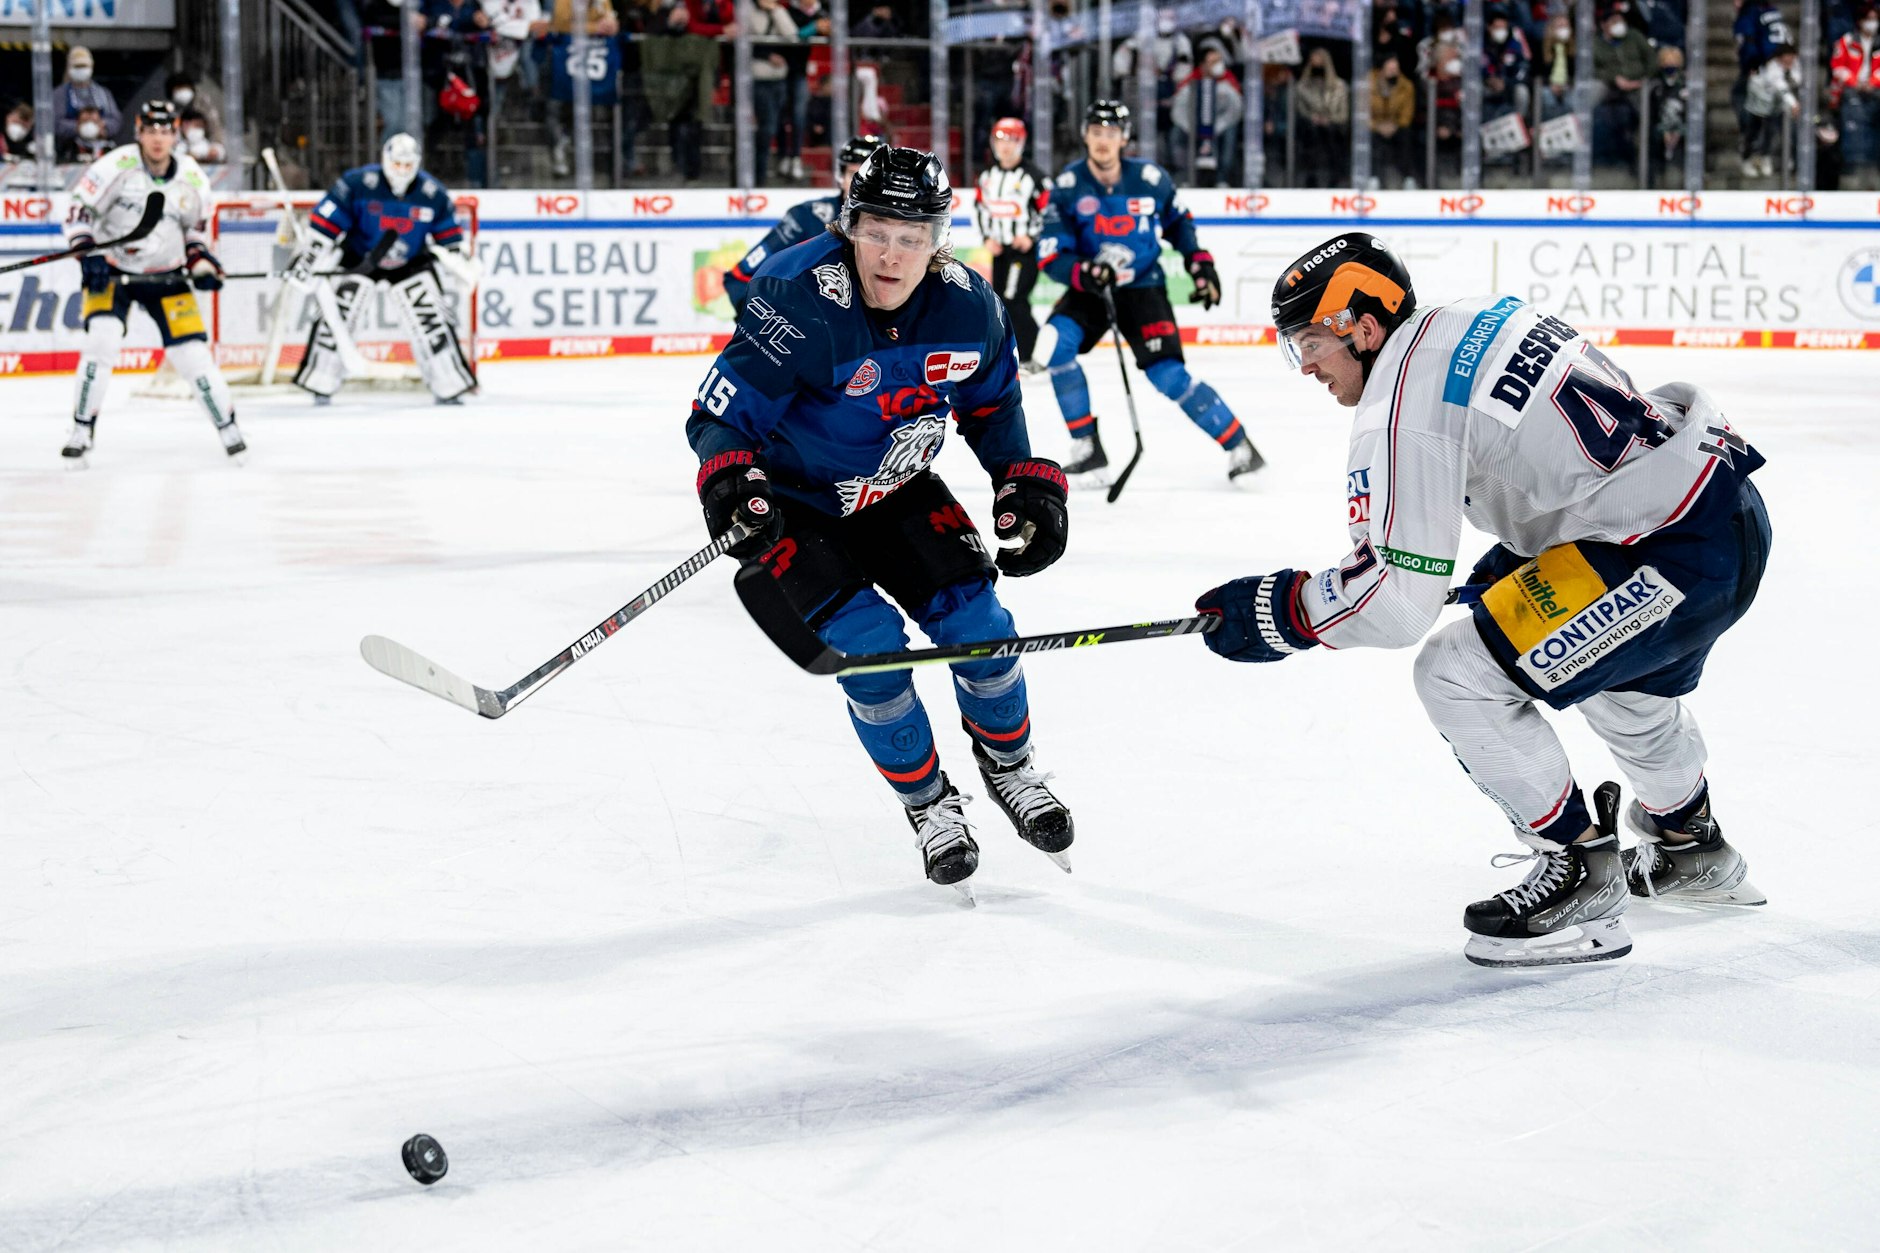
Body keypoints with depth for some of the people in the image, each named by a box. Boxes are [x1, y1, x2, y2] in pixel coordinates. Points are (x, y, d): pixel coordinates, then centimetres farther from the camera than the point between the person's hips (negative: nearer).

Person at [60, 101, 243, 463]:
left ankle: (228, 427, 13)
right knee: (102, 339, -21)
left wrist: (202, 263, -2)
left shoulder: (192, 177, -2)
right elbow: (79, 212, -12)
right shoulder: (116, 166, -15)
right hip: (111, 270, -2)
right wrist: (88, 254, -25)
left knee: (191, 351, -5)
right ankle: (82, 431, -9)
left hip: (166, 276, 3)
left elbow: (196, 227, 13)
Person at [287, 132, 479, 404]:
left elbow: (449, 237, 0)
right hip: (358, 257, -2)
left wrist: (464, 264, -8)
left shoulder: (433, 194, -14)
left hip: (411, 263, 2)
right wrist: (309, 256, -21)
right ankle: (321, 386, 1)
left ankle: (448, 387, 4)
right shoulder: (358, 184, -23)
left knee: (430, 320, -6)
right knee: (337, 314, -10)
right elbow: (325, 221, -20)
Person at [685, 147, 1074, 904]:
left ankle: (1009, 768, 25)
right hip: (792, 498, -4)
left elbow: (992, 401, 5)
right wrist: (730, 482, -46)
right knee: (866, 642, -15)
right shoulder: (800, 301, -31)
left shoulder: (966, 305, -15)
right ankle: (930, 809, 7)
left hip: (894, 487, 5)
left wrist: (1027, 485, -3)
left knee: (974, 619, -3)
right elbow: (721, 412, -28)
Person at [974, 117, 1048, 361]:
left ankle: (1030, 357, -10)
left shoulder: (1033, 176, -11)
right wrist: (987, 237, 5)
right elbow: (980, 208, 18)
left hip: (1025, 249, -7)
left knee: (1013, 301, -16)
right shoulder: (987, 176, 10)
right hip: (999, 249, 7)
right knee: (1000, 301, 10)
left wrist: (1031, 236, -15)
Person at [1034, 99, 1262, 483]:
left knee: (1169, 375, -16)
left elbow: (1177, 221, 11)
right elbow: (1050, 256, -13)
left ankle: (1240, 447, -2)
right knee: (1055, 343, -24)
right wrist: (1082, 272, -31)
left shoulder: (1150, 178, -10)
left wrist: (1198, 262, 2)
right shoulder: (1067, 186, -11)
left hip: (1143, 288, -2)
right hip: (1089, 289, 2)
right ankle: (1086, 447, -10)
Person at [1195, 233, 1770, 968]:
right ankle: (1692, 850, 58)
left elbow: (1398, 596, -16)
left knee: (1460, 674, -8)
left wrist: (1279, 611, -4)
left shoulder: (1402, 402, -14)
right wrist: (1516, 560, 26)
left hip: (1678, 550, -10)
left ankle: (1583, 886, 3)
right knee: (1617, 670, 36)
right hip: (1730, 509, 10)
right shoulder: (1477, 324, 14)